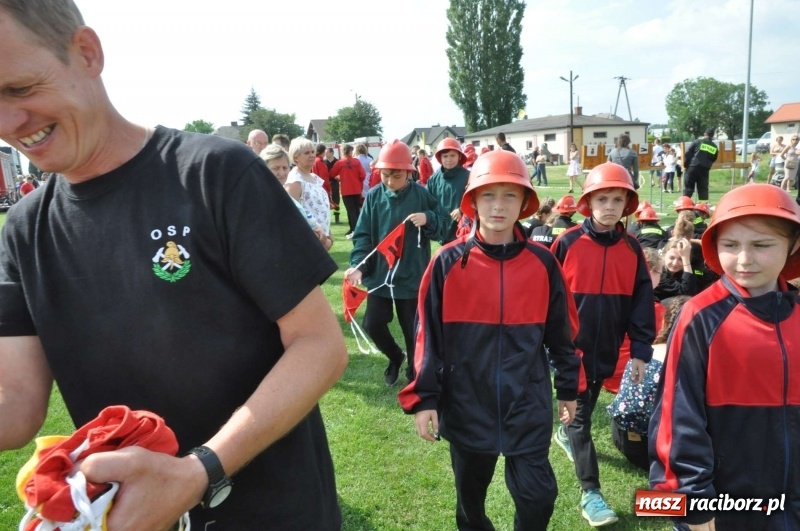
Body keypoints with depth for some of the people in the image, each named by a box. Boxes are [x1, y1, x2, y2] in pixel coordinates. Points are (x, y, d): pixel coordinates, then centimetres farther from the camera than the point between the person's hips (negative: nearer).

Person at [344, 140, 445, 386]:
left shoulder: (421, 195, -8)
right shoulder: (374, 196, -4)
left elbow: (443, 225, 1)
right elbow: (362, 235, -4)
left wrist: (428, 219, -21)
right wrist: (358, 265, -19)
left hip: (412, 276, -2)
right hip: (379, 274, 2)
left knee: (413, 329, 9)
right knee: (372, 324, 4)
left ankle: (414, 371, 35)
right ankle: (395, 357, 35)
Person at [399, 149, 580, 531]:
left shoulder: (541, 262, -3)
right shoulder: (448, 262, -9)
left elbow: (561, 331, 6)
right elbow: (429, 334, -6)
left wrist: (568, 389, 11)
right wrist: (424, 397, -7)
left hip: (527, 402, 1)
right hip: (466, 402, 0)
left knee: (538, 494, 2)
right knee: (470, 492, 18)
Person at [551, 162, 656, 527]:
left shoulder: (631, 249, -1)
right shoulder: (568, 243, -11)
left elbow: (641, 301, 2)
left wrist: (640, 350, -1)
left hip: (607, 349, 4)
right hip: (572, 346, -4)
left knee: (587, 408, 22)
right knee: (580, 415, 1)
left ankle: (566, 434, 51)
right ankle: (590, 492, 9)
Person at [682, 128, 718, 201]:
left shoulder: (697, 142, 0)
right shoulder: (714, 147, 10)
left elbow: (687, 154, -4)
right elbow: (713, 160, 15)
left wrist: (685, 165, 3)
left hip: (692, 168, -2)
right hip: (704, 171, 3)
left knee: (688, 188, 1)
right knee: (703, 190, 9)